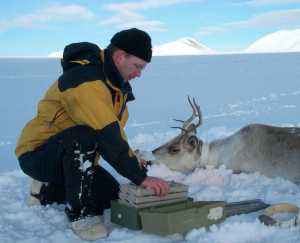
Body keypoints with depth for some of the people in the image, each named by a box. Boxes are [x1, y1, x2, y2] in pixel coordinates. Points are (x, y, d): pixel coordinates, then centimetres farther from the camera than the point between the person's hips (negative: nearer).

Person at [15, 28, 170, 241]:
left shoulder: (116, 84, 3)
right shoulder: (84, 79, -29)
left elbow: (115, 134, 4)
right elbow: (106, 136, -35)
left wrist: (138, 169, -8)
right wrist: (141, 177, -31)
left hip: (77, 158, 9)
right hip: (37, 154, -9)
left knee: (112, 195, 4)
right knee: (83, 137, -36)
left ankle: (47, 189, 19)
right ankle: (79, 213, -20)